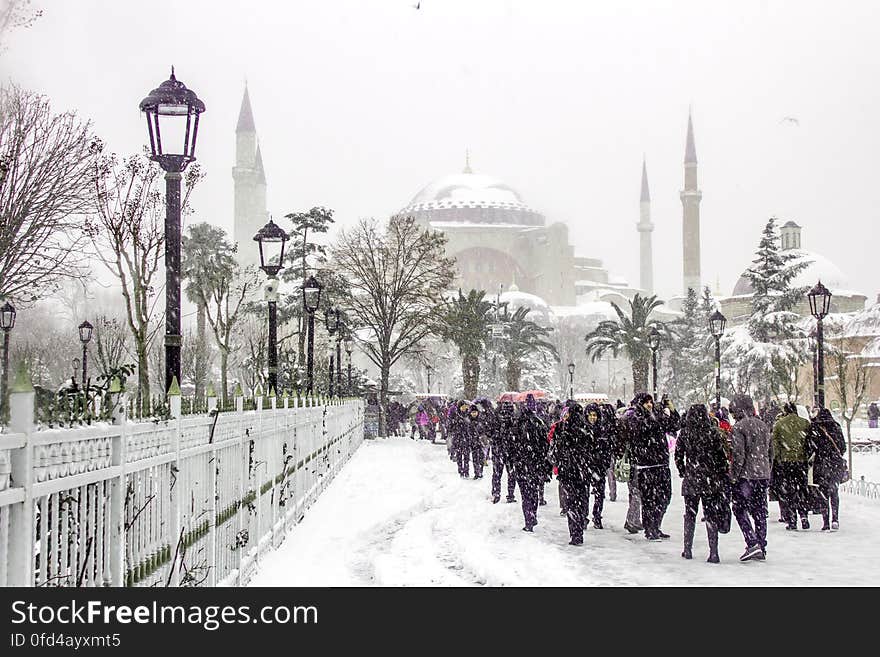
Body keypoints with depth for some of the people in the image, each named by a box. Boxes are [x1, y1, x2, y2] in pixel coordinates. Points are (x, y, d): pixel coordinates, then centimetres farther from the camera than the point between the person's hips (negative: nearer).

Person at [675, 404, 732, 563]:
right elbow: (722, 456, -4)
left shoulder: (685, 433, -3)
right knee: (711, 515, 4)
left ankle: (688, 550, 18)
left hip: (691, 480, 1)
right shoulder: (713, 432, -6)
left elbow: (678, 456, 0)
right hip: (711, 480, -1)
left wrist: (682, 472, 15)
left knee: (690, 514, 13)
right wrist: (725, 477, 6)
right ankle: (713, 552, 0)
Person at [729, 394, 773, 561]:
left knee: (740, 509, 0)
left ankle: (753, 543, -14)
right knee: (760, 511, 11)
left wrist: (733, 476, -11)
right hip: (763, 475, 7)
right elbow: (770, 451, 17)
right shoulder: (763, 425, 12)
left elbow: (738, 455, -17)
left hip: (746, 475, -7)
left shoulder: (738, 427, -11)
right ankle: (761, 549, 13)